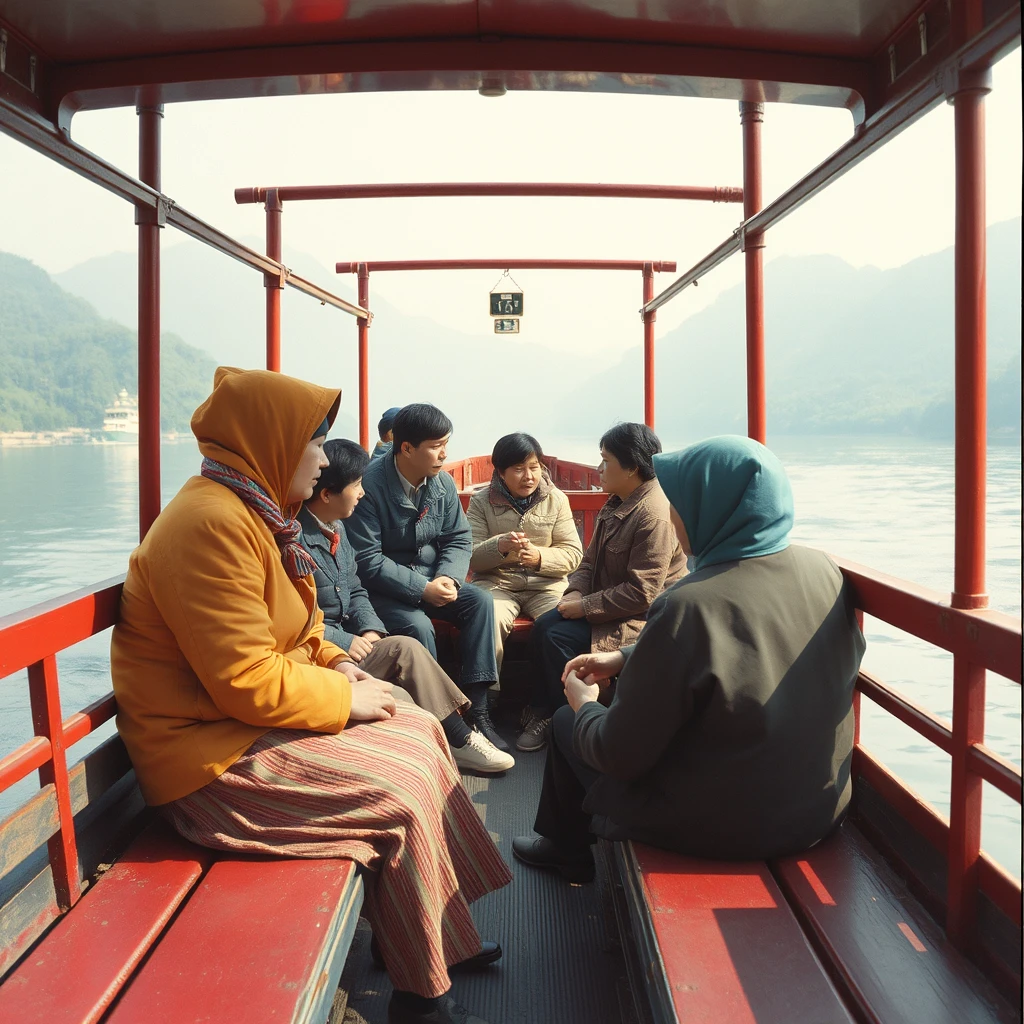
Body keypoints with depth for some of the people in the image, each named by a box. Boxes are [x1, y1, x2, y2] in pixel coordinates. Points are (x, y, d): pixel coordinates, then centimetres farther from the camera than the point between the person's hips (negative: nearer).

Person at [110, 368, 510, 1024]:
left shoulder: (254, 511, 9)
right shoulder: (213, 523, -25)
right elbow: (247, 683, -28)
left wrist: (337, 661, 4)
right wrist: (343, 697, -16)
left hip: (253, 718, 10)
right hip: (213, 754, -10)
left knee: (420, 732, 5)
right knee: (401, 795, -16)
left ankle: (445, 932, 17)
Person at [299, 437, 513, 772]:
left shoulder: (335, 527, 11)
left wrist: (369, 629, -1)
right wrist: (344, 641, -20)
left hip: (346, 641, 8)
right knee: (405, 650, -20)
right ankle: (459, 739, -7)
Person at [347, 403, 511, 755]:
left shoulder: (442, 482, 0)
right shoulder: (371, 485, -20)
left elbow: (459, 539, 5)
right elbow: (367, 561, -21)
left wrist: (448, 577, -16)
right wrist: (422, 588, -24)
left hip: (430, 580, 6)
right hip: (384, 589, -6)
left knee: (480, 600, -16)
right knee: (417, 626, -32)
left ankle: (474, 708, -16)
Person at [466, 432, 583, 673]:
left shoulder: (556, 499, 6)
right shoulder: (481, 502, 3)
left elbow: (573, 553, 2)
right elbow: (470, 558, -1)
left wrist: (540, 557, -18)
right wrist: (499, 546, -23)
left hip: (546, 584, 1)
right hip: (496, 583, -1)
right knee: (488, 624, -33)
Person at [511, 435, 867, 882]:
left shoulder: (691, 607, -31)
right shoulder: (823, 571, -8)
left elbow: (619, 755, -22)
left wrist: (584, 706, 0)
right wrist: (625, 658, 11)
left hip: (713, 827, -7)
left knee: (566, 722, 15)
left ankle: (564, 846, 42)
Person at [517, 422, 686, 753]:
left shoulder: (654, 515, -24)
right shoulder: (617, 504, 8)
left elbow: (641, 594, -26)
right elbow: (591, 560, 13)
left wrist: (584, 607, -20)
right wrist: (576, 591, -6)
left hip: (645, 616, -9)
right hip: (614, 604, 9)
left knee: (559, 637, -18)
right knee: (544, 626, -6)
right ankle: (542, 711, 5)